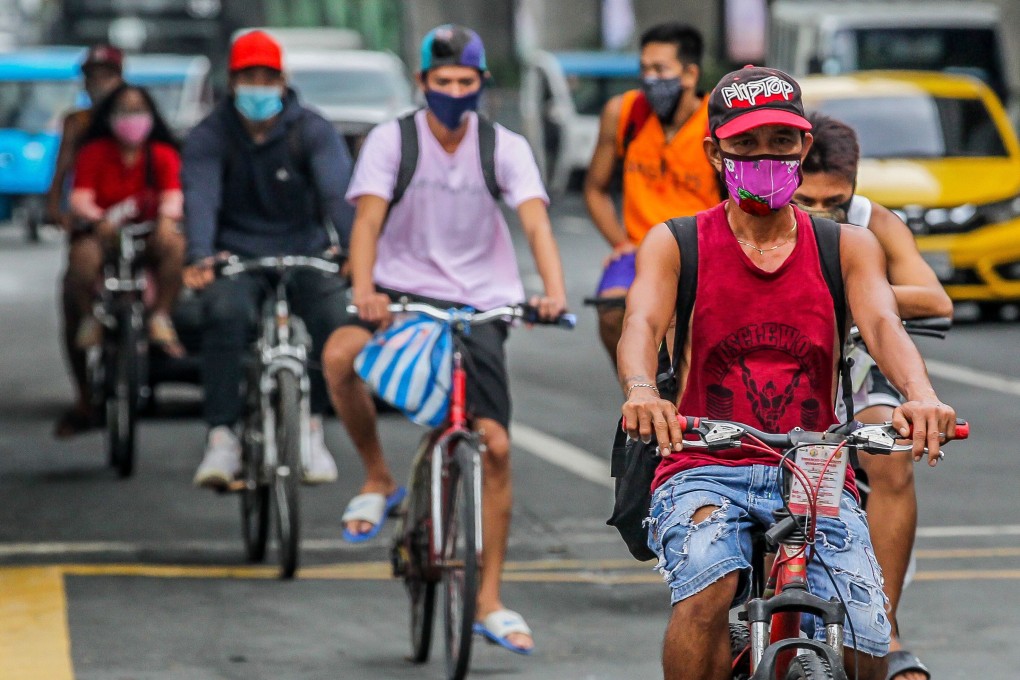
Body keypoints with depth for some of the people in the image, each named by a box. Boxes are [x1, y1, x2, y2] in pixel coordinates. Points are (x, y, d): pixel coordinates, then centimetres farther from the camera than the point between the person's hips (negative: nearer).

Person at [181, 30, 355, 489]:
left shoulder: (312, 132, -3)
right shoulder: (209, 137, -3)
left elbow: (338, 192, -19)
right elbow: (200, 198, -19)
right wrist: (200, 257, -39)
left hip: (305, 252, 1)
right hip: (237, 255, -1)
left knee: (334, 320, -28)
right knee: (224, 314, -33)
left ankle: (311, 428, -6)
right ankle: (222, 439, -30)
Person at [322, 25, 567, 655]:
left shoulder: (505, 147, -4)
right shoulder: (392, 140, -6)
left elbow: (536, 222, -16)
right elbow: (369, 218, -17)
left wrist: (554, 291, -35)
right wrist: (363, 290, -36)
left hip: (479, 305, 1)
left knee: (495, 446, -8)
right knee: (339, 354, -32)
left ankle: (490, 600, 4)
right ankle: (379, 479, -6)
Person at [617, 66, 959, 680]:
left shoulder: (849, 248, 11)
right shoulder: (675, 244, 7)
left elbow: (883, 324, -7)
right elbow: (643, 321, -12)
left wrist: (921, 395, -30)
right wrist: (641, 391, -36)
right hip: (706, 475, -1)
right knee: (709, 589, -34)